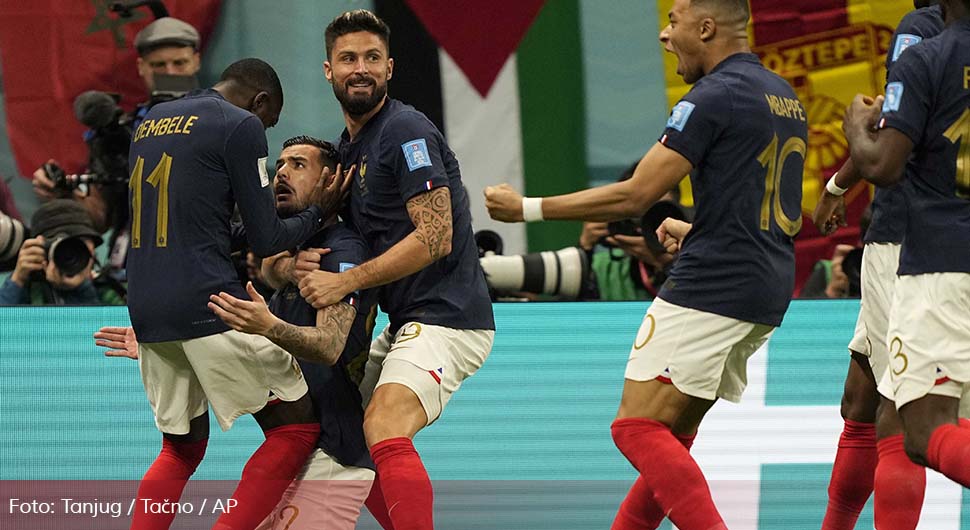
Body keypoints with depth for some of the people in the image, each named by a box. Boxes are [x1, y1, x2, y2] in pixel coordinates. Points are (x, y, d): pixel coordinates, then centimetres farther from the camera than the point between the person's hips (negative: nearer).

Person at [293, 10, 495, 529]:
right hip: (406, 324, 10)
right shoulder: (349, 144, 17)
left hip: (446, 318, -10)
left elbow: (434, 238, -19)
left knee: (383, 429, -27)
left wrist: (344, 282, -16)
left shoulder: (407, 132, -12)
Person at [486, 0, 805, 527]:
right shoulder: (784, 97, 16)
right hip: (769, 290, 10)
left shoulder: (714, 97, -13)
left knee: (638, 428, -10)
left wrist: (528, 207, -7)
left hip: (712, 286, -10)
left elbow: (633, 196, -14)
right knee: (669, 433, 15)